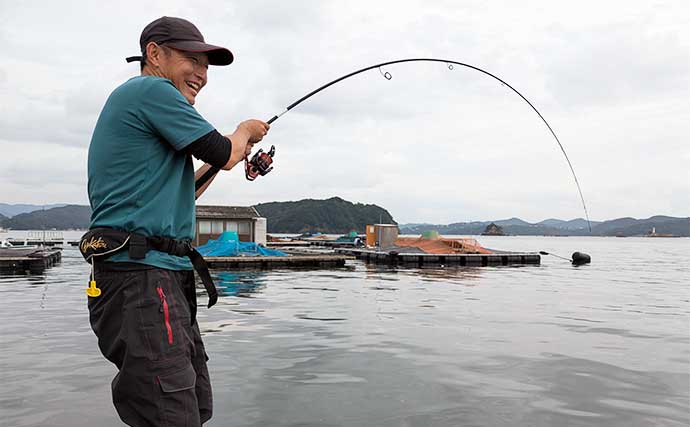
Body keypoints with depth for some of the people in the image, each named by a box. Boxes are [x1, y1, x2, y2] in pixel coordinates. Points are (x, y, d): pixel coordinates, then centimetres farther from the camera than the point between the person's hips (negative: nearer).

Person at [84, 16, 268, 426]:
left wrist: (233, 151, 23)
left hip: (168, 278, 10)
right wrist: (245, 131, 14)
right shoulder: (151, 89, -6)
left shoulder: (129, 102, 25)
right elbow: (223, 154, -8)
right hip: (141, 277, -10)